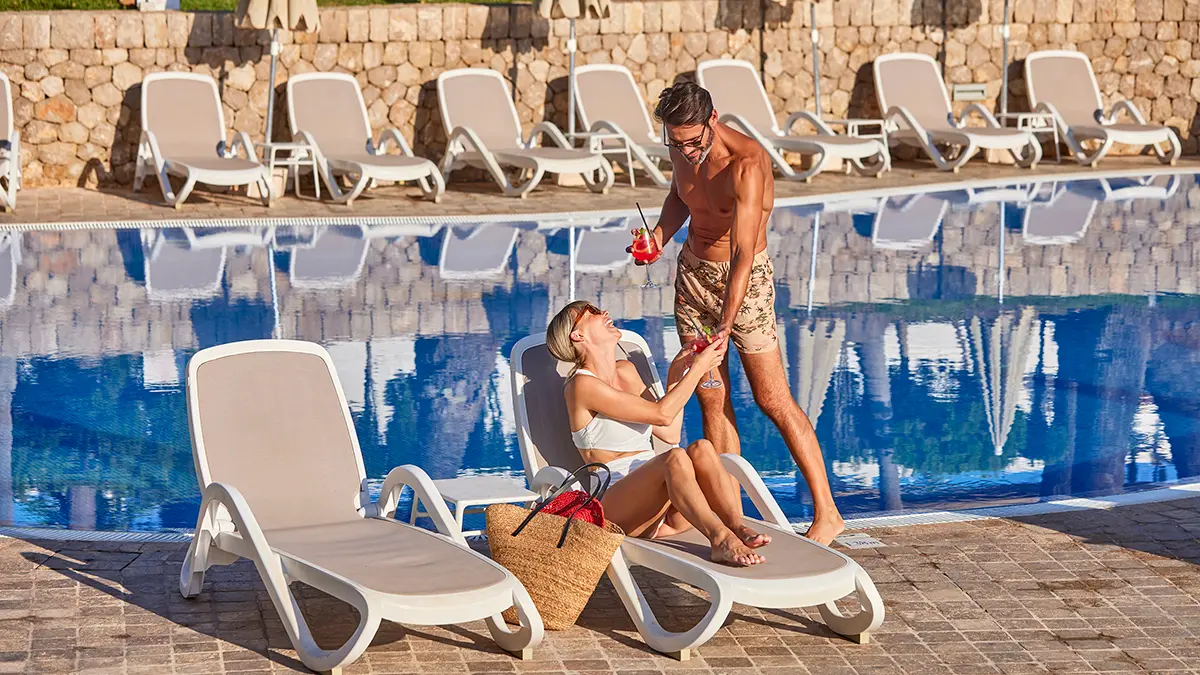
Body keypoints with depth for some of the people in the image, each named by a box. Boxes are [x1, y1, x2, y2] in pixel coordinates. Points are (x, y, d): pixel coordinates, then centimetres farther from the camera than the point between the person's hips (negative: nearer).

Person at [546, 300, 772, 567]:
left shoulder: (627, 371, 20)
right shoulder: (581, 385, -7)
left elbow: (670, 433, 19)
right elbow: (661, 414, -13)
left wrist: (676, 377, 16)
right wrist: (697, 369, -5)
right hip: (614, 506, -7)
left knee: (700, 448, -23)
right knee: (675, 458, -35)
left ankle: (737, 527, -41)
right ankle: (720, 539, -51)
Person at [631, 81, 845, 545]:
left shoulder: (746, 163, -28)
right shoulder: (682, 151, -5)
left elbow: (743, 255, -34)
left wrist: (724, 327, -41)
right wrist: (660, 235, -2)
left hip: (744, 279, -6)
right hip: (692, 273, 6)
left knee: (772, 400, -4)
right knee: (712, 401, 6)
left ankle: (826, 513, 3)